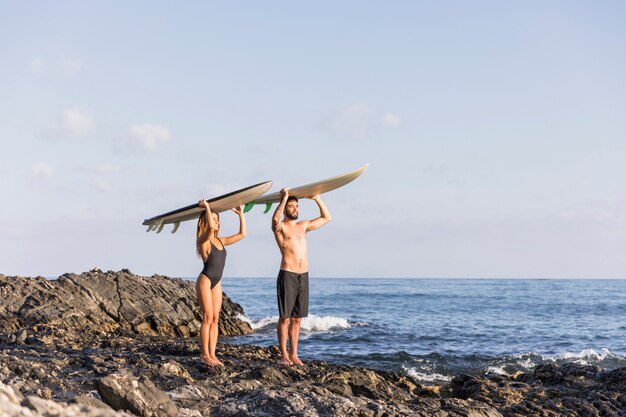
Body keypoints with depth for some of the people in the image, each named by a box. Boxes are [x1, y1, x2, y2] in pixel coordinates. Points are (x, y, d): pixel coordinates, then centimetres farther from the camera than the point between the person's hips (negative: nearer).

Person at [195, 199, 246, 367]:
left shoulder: (221, 241, 14)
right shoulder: (203, 240, -7)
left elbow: (242, 234, 16)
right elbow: (211, 227, -28)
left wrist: (241, 214, 14)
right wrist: (207, 207, -17)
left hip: (217, 283, 7)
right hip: (205, 280, -7)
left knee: (215, 319, 4)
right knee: (208, 318, -8)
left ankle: (212, 354, 6)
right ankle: (205, 355, -4)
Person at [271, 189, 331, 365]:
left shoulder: (303, 226, 18)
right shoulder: (280, 227, -1)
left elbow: (326, 218, 24)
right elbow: (275, 219, -26)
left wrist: (317, 198, 15)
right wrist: (284, 198, -20)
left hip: (303, 276, 6)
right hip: (287, 275, -6)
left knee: (297, 318, 8)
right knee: (285, 317, -3)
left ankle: (294, 354, 13)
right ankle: (284, 355, 1)